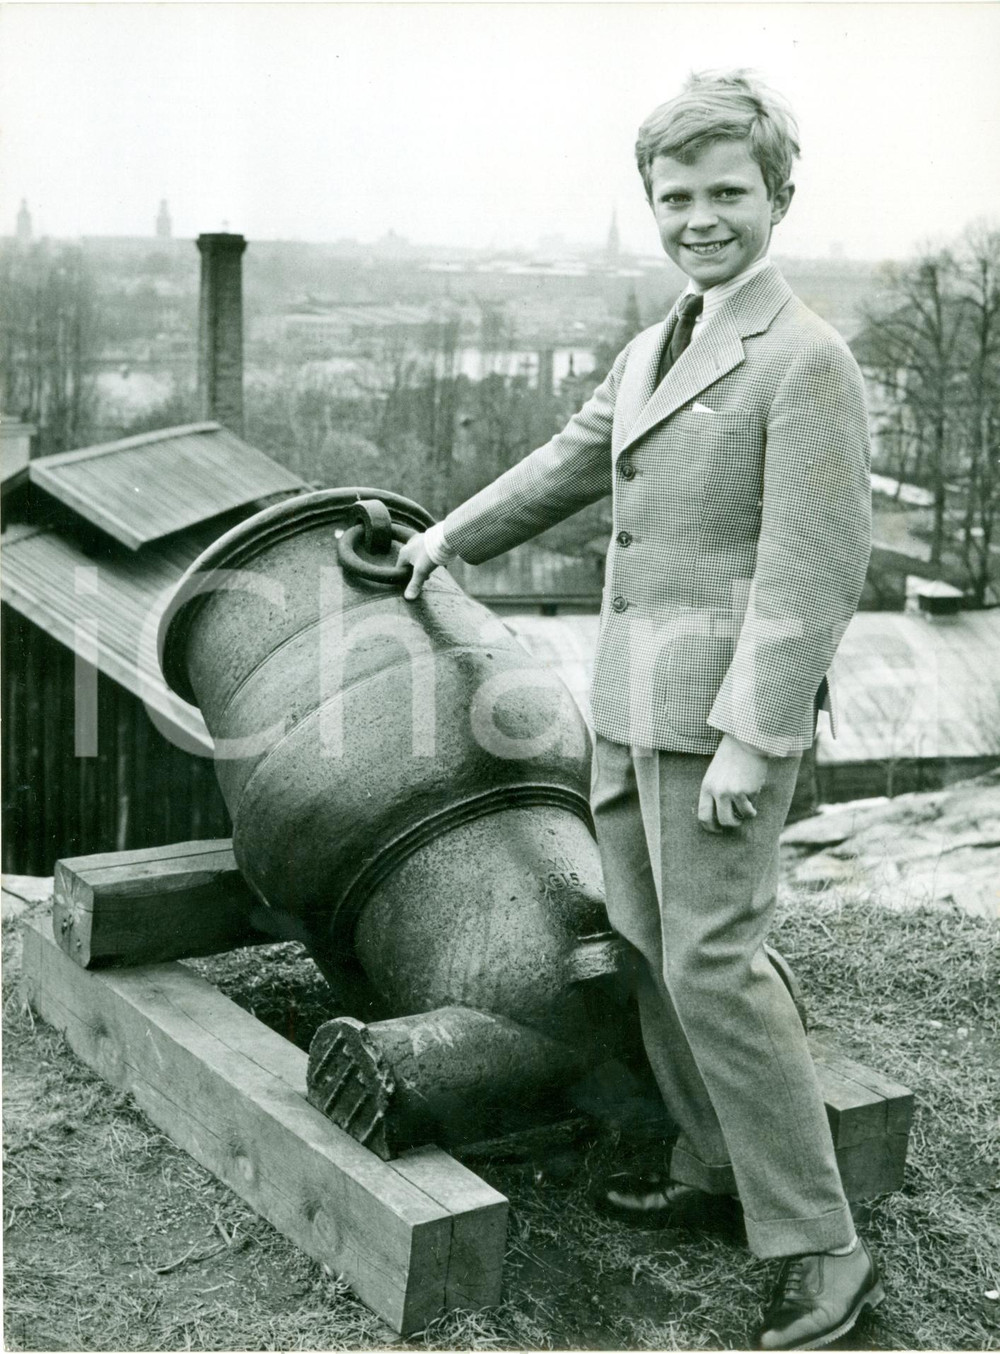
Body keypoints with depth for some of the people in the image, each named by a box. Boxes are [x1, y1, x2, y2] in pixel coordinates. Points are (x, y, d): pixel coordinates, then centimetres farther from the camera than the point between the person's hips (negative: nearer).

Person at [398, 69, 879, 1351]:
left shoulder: (806, 360, -12)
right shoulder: (651, 349, 15)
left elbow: (812, 571, -17)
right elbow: (571, 460, 30)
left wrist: (753, 741, -20)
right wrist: (451, 536, 39)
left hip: (724, 712, -8)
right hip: (631, 702, 9)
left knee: (713, 962, -9)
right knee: (651, 945, 14)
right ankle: (714, 1165, 32)